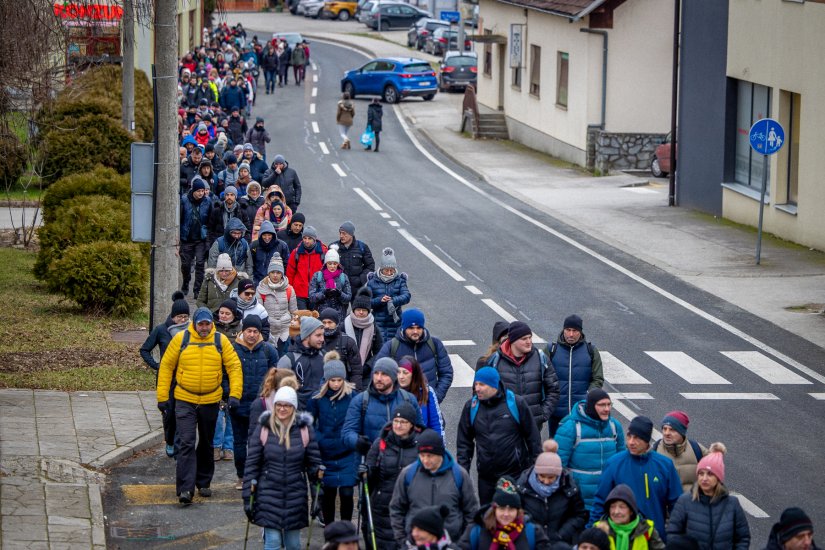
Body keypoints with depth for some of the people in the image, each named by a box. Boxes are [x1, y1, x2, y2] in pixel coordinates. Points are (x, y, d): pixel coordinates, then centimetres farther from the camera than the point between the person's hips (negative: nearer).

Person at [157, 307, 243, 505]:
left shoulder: (221, 341, -3)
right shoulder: (181, 339, -6)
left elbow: (234, 366, 1)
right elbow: (166, 366, 1)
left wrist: (234, 394, -9)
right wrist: (162, 397, -1)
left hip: (210, 401, 2)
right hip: (184, 401, -2)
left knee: (206, 444, 15)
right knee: (186, 443, -12)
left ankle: (203, 482, 31)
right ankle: (185, 488, -14)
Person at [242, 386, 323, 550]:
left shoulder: (305, 430, 0)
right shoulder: (263, 429, -2)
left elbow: (314, 463, 5)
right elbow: (251, 465, 0)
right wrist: (248, 498, -2)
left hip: (296, 496, 1)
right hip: (269, 495, -1)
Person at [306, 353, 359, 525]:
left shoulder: (352, 396, -5)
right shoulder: (317, 398, -2)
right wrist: (317, 440, -3)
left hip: (348, 454, -1)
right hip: (325, 454, 1)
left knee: (346, 492, -7)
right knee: (328, 494, 10)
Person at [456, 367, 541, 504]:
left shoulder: (516, 403, -6)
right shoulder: (471, 407, 1)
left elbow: (533, 437, 1)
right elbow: (464, 442, 10)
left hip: (516, 475, -3)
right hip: (486, 477, 3)